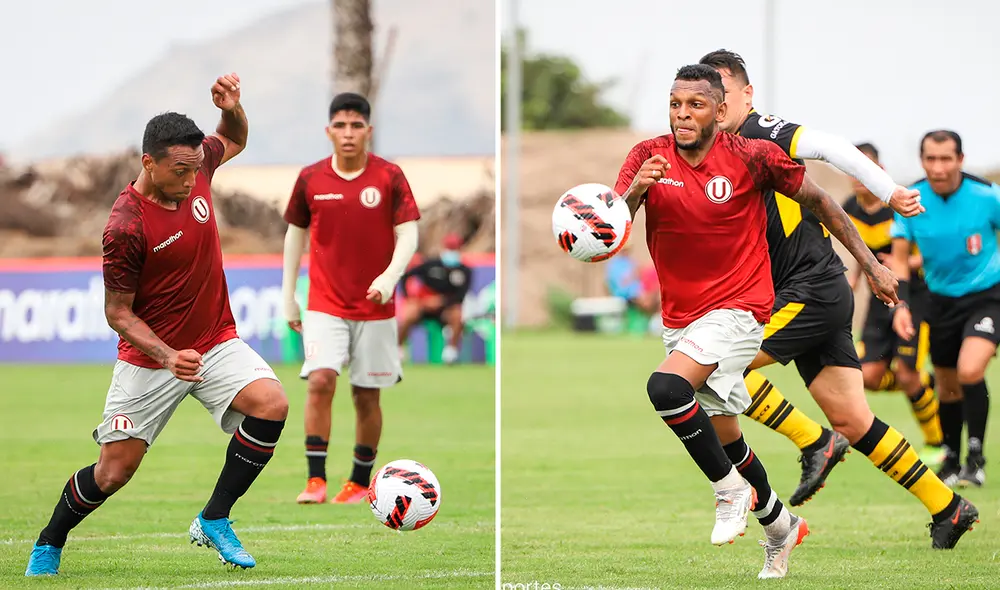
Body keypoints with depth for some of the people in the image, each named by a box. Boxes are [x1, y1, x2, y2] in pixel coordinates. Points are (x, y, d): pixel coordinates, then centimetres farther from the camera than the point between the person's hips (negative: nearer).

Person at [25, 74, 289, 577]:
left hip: (215, 341, 5)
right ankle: (49, 544, 27)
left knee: (271, 404, -22)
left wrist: (232, 107, -4)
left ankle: (213, 521, -8)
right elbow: (118, 313, -15)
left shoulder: (193, 167, -6)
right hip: (149, 357, -5)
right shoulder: (126, 227, -23)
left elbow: (234, 140, 19)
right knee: (115, 470, -2)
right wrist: (167, 357, -29)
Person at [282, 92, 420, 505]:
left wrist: (390, 275, -25)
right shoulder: (310, 178, 0)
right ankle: (315, 480, -16)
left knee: (367, 395, 5)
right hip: (325, 305, 0)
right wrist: (288, 297, 10)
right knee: (319, 381, -17)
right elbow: (295, 234, 11)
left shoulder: (389, 177, -5)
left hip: (375, 306, 0)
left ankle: (360, 482, 19)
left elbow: (408, 235, -6)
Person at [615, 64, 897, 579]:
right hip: (679, 318, 5)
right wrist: (632, 193, -35)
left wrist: (870, 264, 3)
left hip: (738, 309, -5)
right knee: (724, 435, 17)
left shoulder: (751, 158, -12)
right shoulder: (649, 157, -5)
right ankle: (780, 526, 40)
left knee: (666, 386, -30)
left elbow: (817, 199, 1)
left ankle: (732, 490, -10)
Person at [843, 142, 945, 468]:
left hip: (915, 294, -6)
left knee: (906, 374, -10)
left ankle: (935, 444, 10)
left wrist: (911, 264, -26)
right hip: (881, 299, 6)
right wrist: (855, 274, 4)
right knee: (869, 376, -5)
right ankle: (925, 384, 25)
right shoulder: (850, 210, -1)